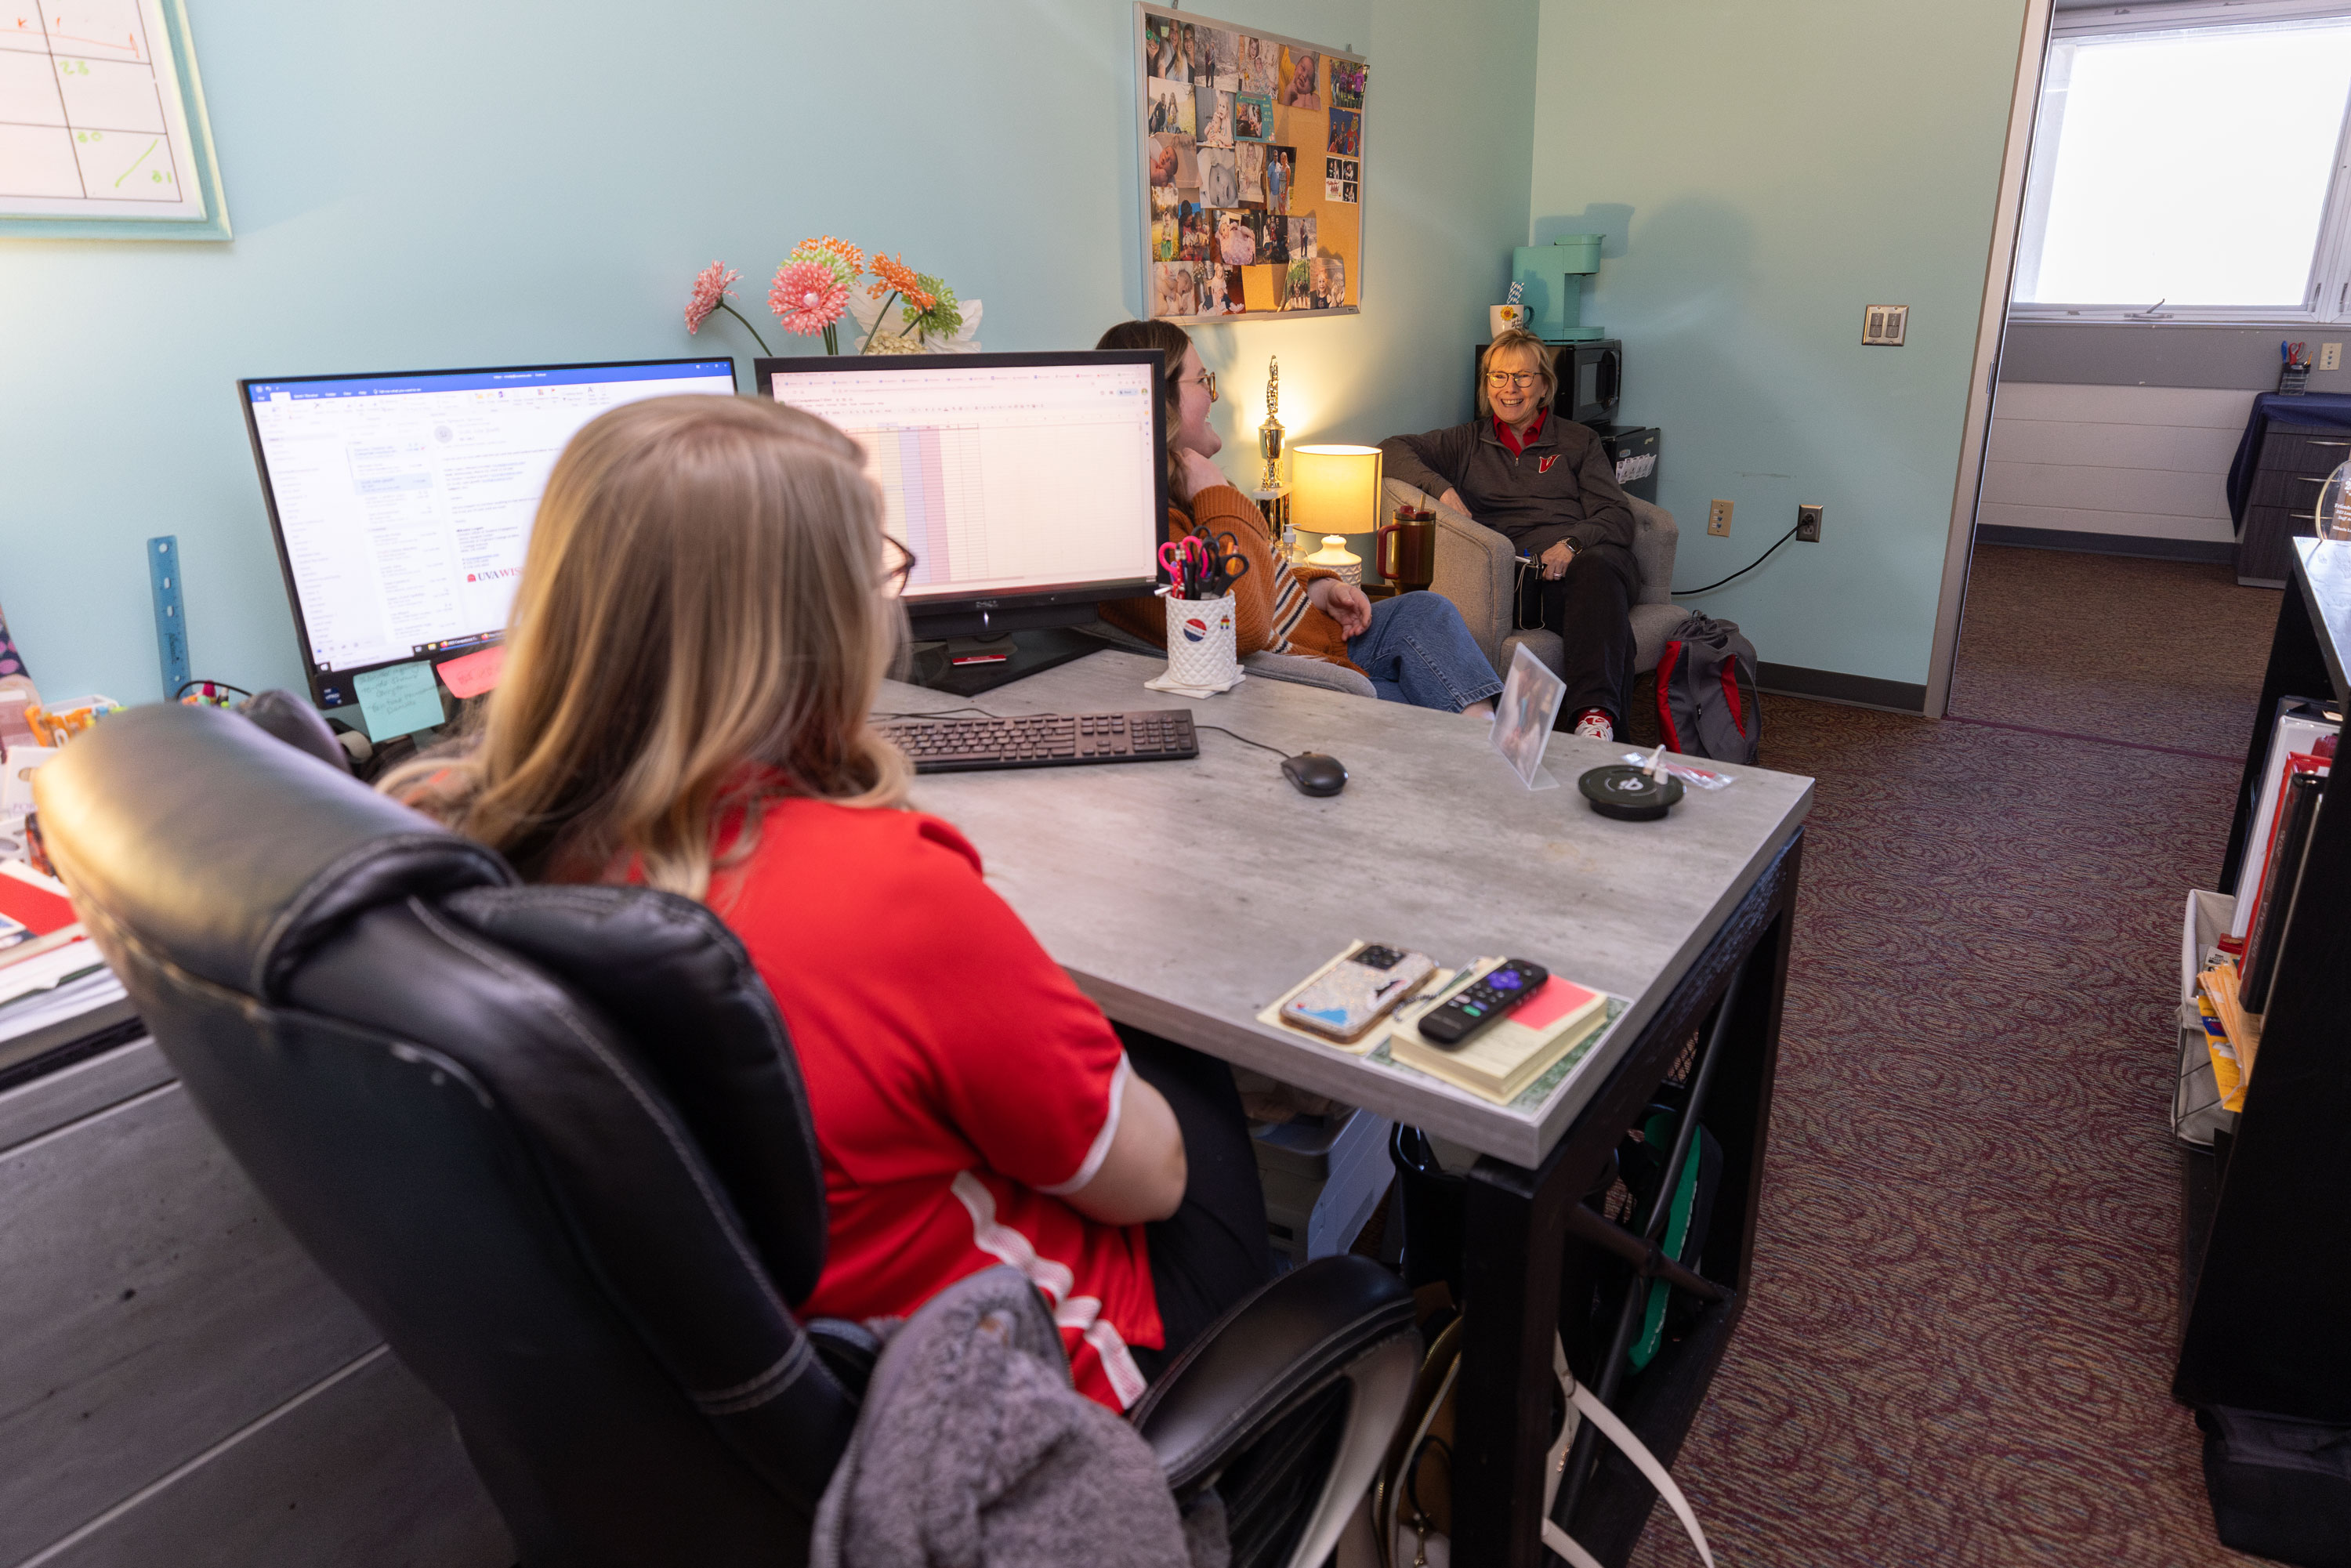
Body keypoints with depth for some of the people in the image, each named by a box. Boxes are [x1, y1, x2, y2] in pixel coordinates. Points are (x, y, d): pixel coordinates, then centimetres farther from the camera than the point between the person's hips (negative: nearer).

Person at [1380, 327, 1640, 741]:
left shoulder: (1578, 441, 26)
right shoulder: (1469, 442, 28)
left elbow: (1617, 516, 13)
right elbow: (1392, 449, 15)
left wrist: (1573, 543, -10)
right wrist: (1442, 489, -4)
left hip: (1582, 557, 1)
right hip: (1512, 565, -1)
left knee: (1596, 567, -39)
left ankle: (1595, 714, -55)